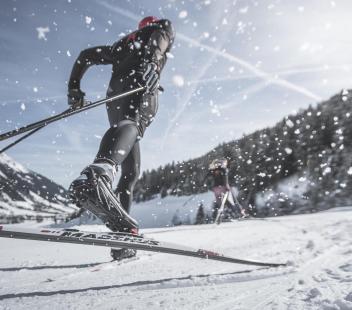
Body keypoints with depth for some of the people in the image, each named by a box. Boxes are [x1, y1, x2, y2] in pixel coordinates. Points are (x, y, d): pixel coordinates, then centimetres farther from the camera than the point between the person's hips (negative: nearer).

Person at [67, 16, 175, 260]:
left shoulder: (122, 47, 40)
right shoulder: (159, 29, 27)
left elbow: (86, 55, 35)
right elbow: (165, 27, 1)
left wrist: (74, 88, 30)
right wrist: (152, 63, -17)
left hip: (115, 99, 6)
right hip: (137, 87, -6)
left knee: (131, 171, 3)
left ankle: (121, 231, -3)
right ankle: (99, 174, -68)